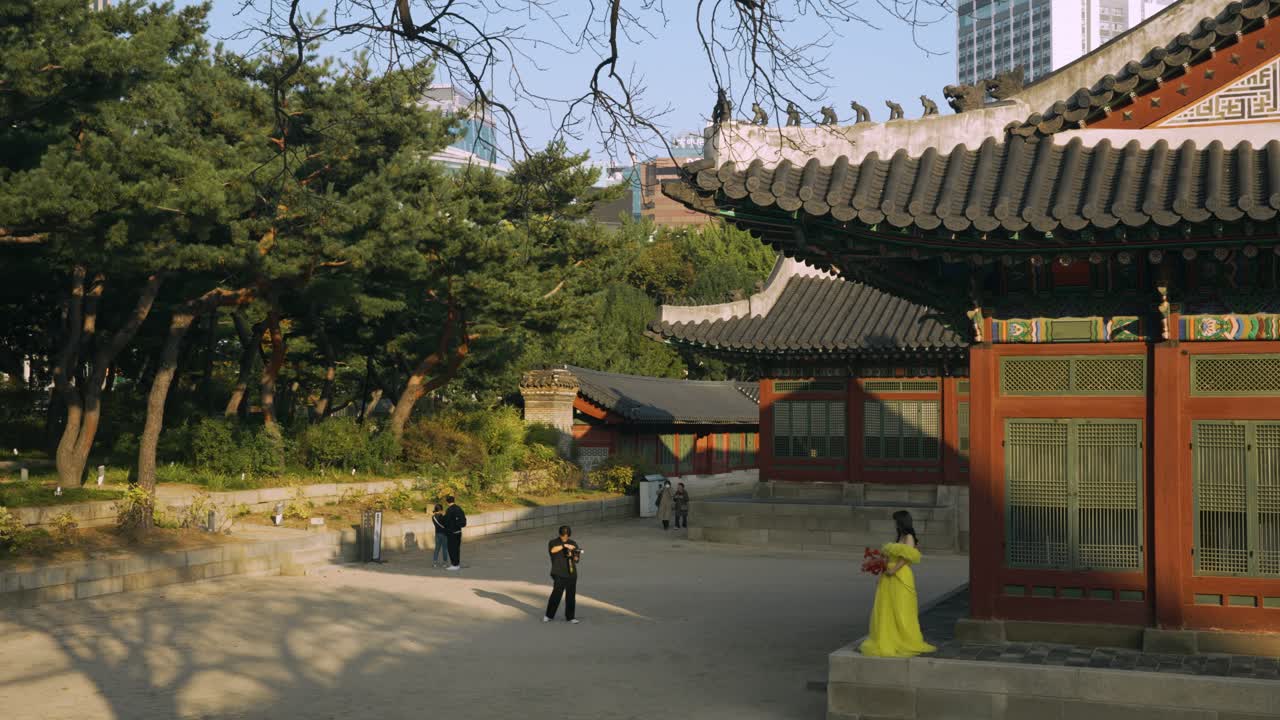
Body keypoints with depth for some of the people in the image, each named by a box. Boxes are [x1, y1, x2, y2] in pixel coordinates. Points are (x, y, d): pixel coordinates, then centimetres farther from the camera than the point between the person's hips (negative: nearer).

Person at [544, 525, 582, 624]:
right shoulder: (554, 542, 0)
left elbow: (576, 559, 6)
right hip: (559, 574, -3)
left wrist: (576, 556, -17)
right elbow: (552, 550, -24)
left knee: (571, 596, 4)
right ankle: (549, 615, 6)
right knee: (556, 594, -9)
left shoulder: (573, 543, 9)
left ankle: (570, 617, 13)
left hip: (571, 574, 3)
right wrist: (565, 545, -31)